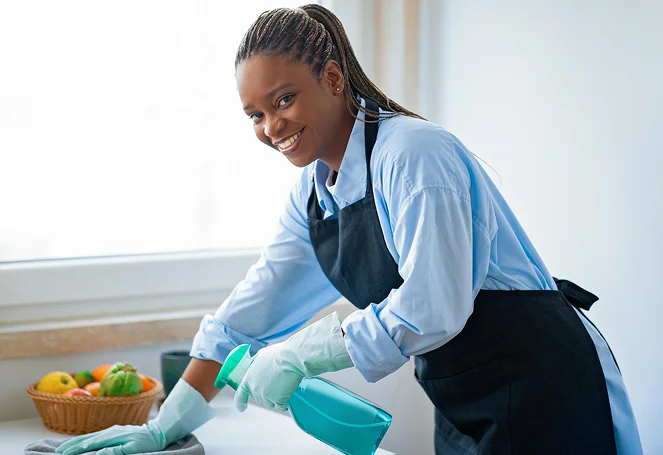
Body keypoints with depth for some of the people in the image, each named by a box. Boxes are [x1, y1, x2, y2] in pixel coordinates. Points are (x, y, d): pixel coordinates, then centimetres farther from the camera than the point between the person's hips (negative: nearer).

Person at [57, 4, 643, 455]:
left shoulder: (412, 152, -20)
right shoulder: (313, 190, 7)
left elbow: (431, 311, -26)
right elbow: (251, 309, 9)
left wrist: (298, 355, -17)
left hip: (537, 385, -8)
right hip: (462, 402, 8)